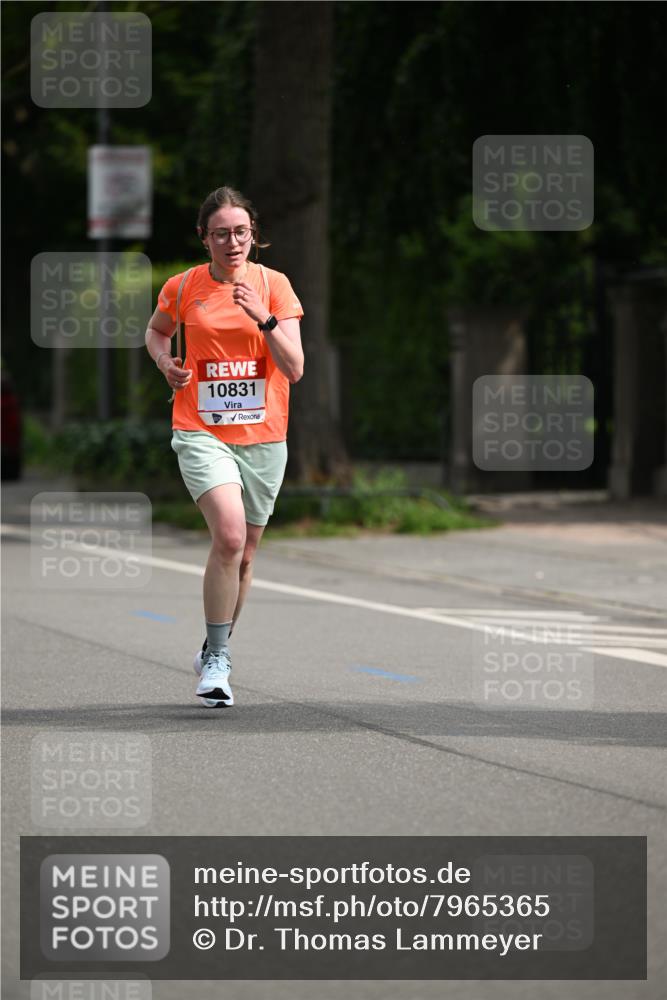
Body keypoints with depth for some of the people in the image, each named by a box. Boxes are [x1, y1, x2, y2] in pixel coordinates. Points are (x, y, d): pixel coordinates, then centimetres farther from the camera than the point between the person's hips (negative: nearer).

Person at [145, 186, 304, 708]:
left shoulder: (274, 285, -2)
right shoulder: (183, 287, 0)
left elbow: (294, 368, -7)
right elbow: (156, 331, 22)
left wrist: (264, 318, -21)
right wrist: (165, 362, 1)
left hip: (262, 436, 2)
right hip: (202, 433, -2)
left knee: (243, 554, 12)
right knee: (229, 534, -23)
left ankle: (216, 651, 33)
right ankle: (217, 658, -15)